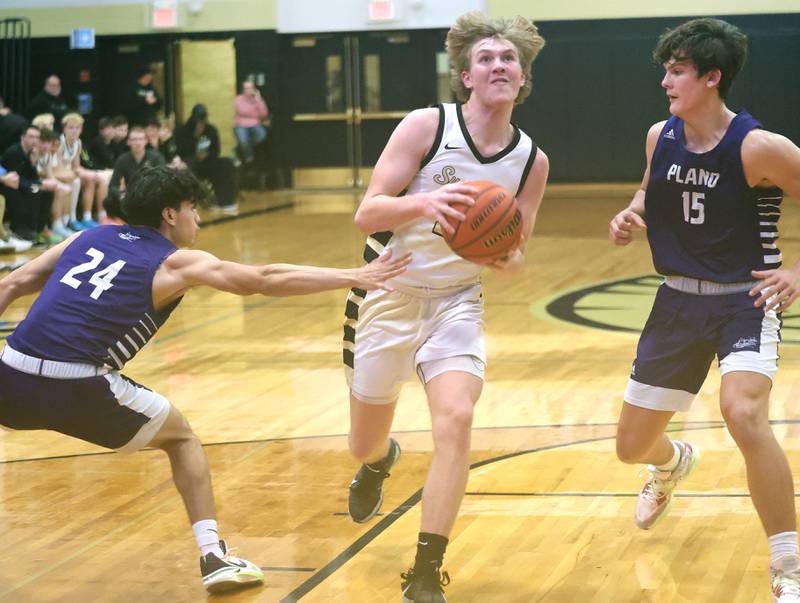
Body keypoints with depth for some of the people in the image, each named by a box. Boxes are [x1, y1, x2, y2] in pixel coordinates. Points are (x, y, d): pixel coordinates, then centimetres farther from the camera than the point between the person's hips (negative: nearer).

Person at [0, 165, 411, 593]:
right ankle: (213, 556, 14)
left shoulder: (90, 237, 20)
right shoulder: (176, 263, 7)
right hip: (79, 389, -3)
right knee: (181, 438, 21)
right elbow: (266, 281, 5)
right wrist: (353, 277, 9)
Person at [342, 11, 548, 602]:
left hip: (456, 302, 1)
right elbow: (366, 213, -17)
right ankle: (380, 460, 53)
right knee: (364, 444, 11)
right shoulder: (426, 126, -14)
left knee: (456, 419, -23)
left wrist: (509, 259, -21)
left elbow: (515, 253, 3)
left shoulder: (532, 160, -4)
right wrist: (424, 202, -37)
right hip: (388, 294, -1)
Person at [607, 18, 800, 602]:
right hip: (679, 299, 6)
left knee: (744, 412, -34)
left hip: (746, 299, -6)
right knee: (632, 445, 11)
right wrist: (632, 214, -1)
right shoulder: (660, 137, -1)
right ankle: (675, 462, 54)